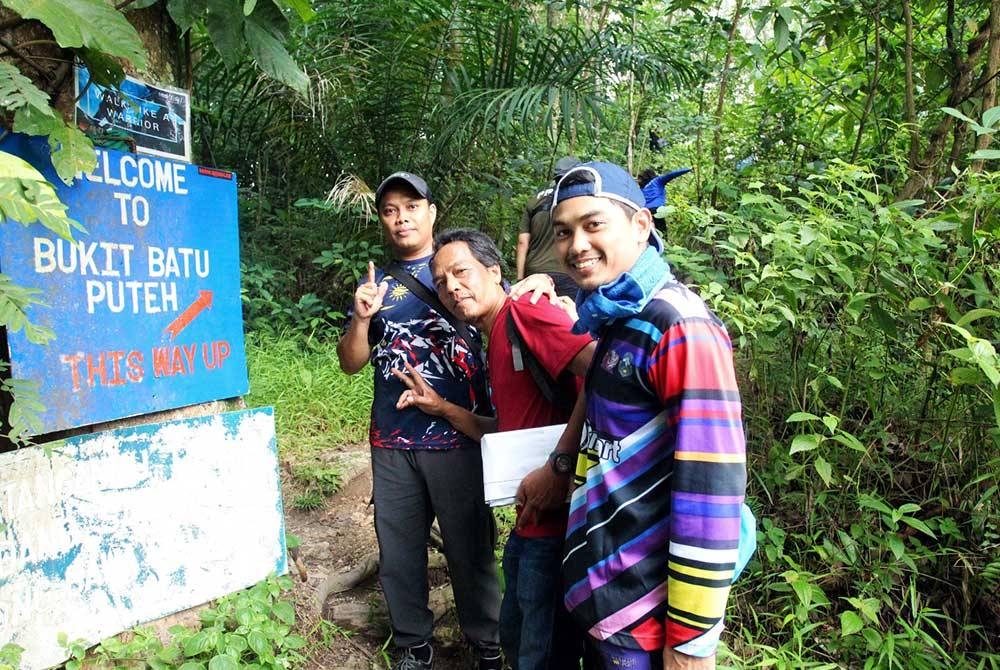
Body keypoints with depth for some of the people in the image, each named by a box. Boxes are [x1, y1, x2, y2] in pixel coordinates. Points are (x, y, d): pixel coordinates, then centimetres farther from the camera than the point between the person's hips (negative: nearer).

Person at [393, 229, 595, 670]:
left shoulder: (524, 312, -15)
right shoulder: (495, 344, 15)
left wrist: (560, 466, -26)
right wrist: (441, 408, 14)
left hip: (557, 519, -10)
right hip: (528, 523, 10)